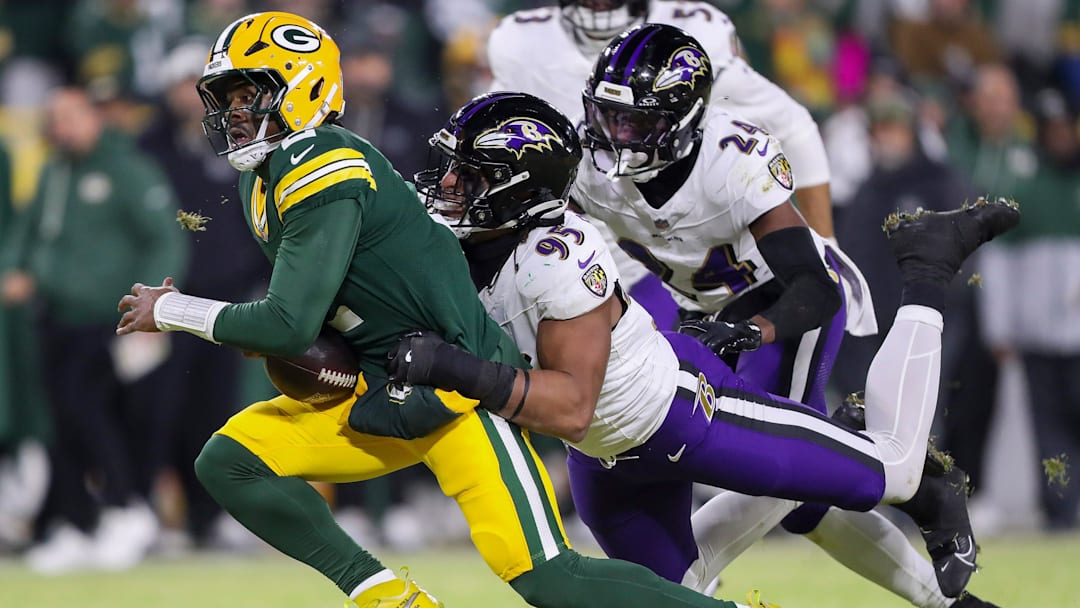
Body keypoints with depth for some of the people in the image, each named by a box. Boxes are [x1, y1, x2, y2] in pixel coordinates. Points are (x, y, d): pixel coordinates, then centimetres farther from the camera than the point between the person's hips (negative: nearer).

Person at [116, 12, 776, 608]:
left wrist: (174, 311, -11)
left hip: (459, 391, -10)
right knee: (228, 460, -1)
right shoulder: (263, 182, 13)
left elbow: (289, 325, -22)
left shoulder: (324, 173, -18)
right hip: (379, 399, 10)